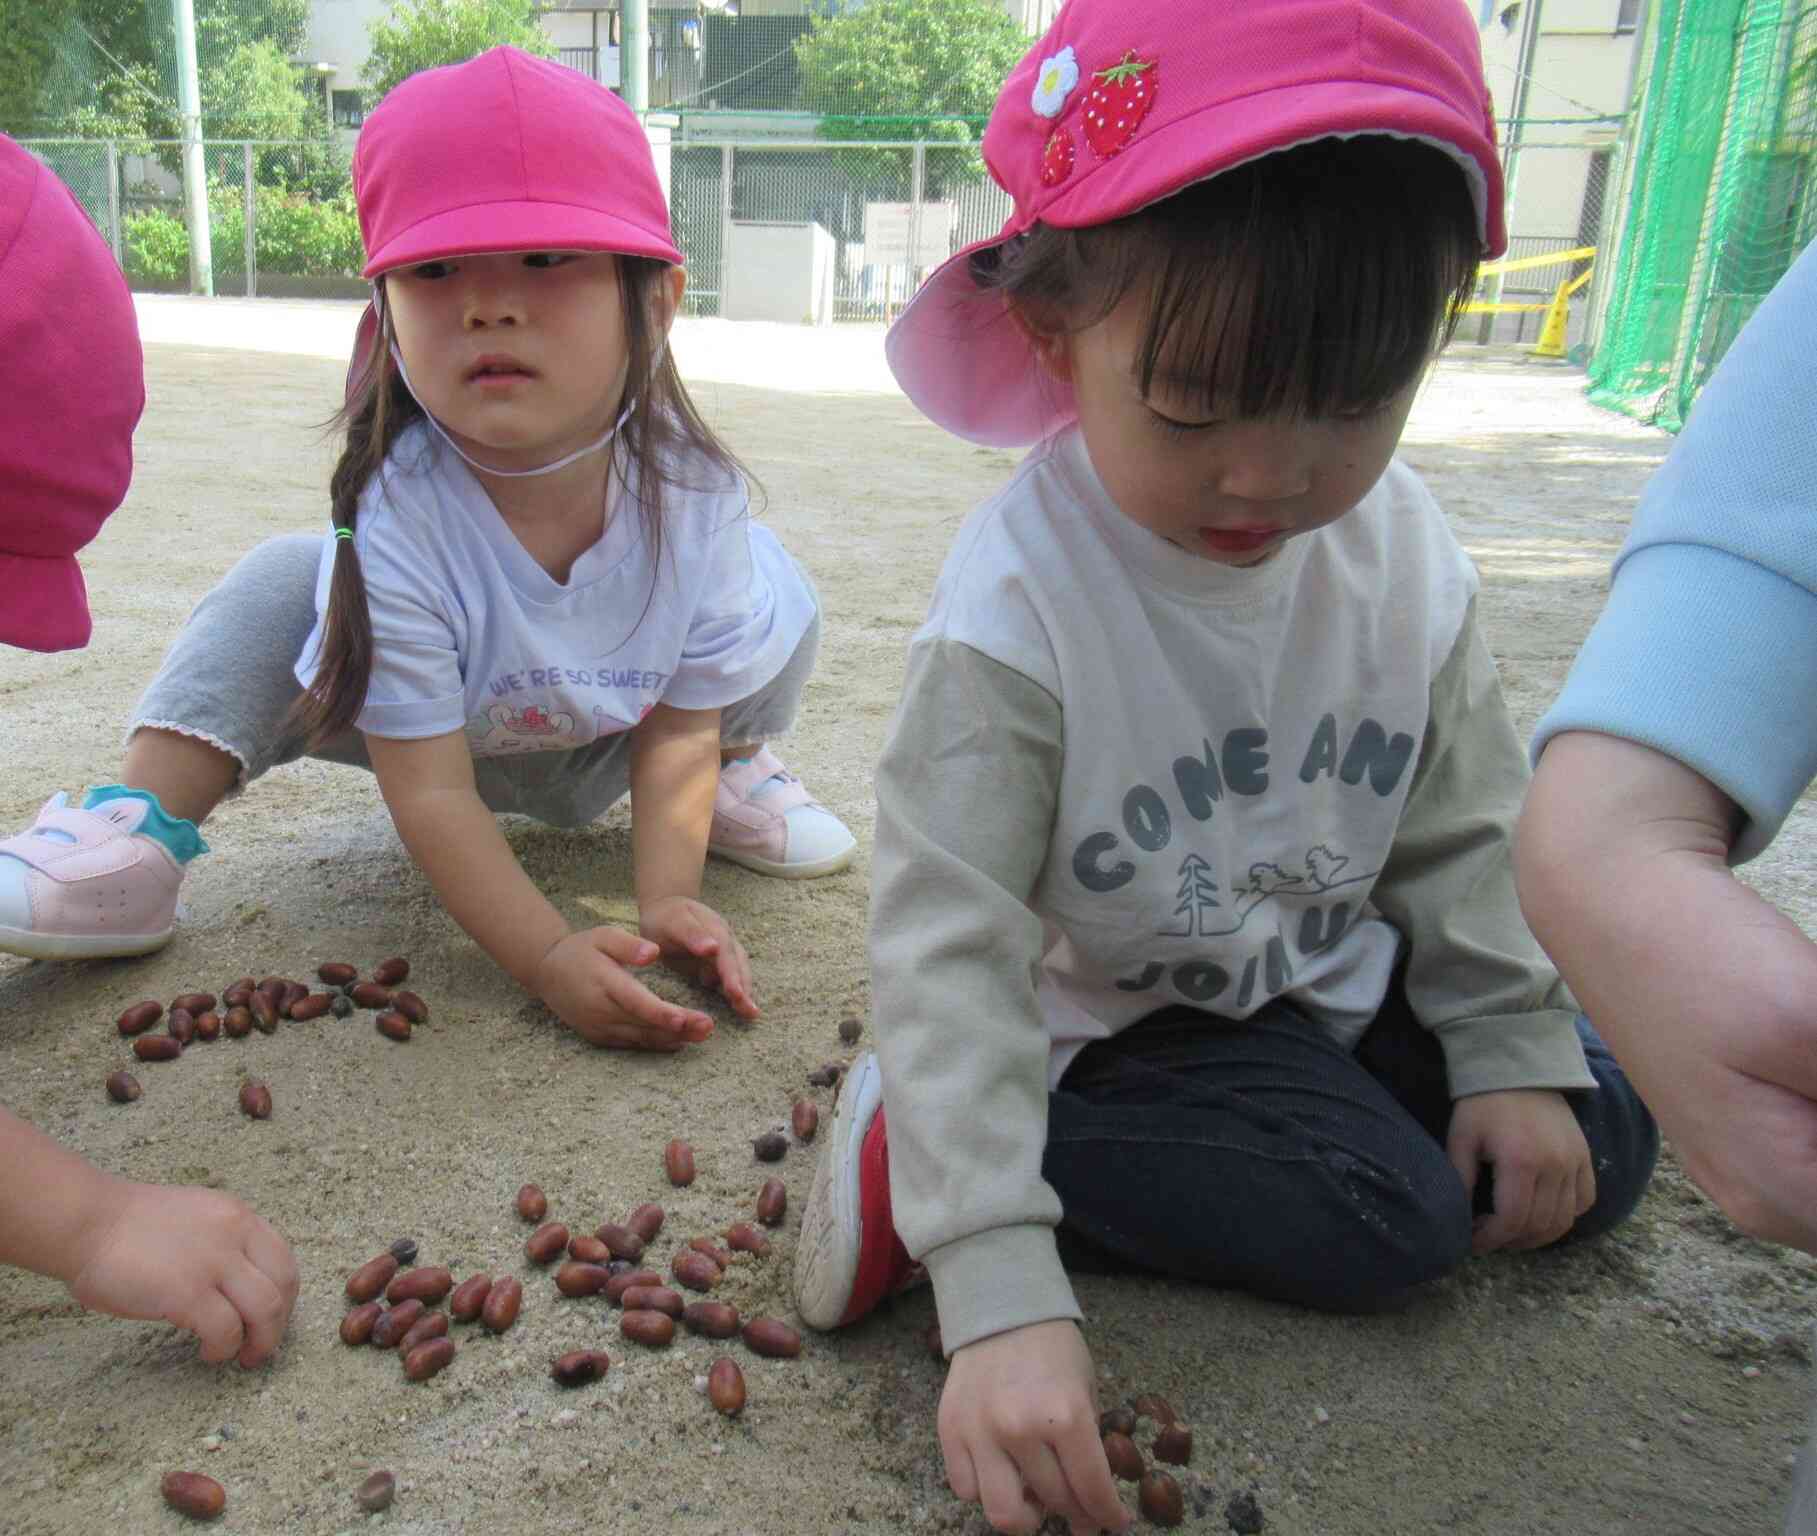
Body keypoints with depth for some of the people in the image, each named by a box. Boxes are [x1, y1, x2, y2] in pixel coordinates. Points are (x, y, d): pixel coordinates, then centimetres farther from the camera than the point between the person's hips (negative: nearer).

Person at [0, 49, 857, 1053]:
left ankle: (730, 775, 7)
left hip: (604, 757, 2)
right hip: (438, 738, -1)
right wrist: (551, 957, -43)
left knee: (775, 599, -20)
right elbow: (430, 790, -31)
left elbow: (676, 731, -19)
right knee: (284, 586, -25)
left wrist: (665, 902, -34)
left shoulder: (691, 492, -29)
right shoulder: (393, 516, -35)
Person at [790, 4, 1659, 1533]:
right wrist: (1002, 1302, -38)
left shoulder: (1406, 553, -12)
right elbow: (947, 947, -32)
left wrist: (1516, 1051, 0)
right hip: (1126, 1020, -6)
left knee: (1599, 1143, 7)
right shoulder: (1018, 607, -30)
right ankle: (926, 1161, -13)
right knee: (1388, 1218, -22)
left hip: (1342, 981, 7)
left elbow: (1466, 823, 3)